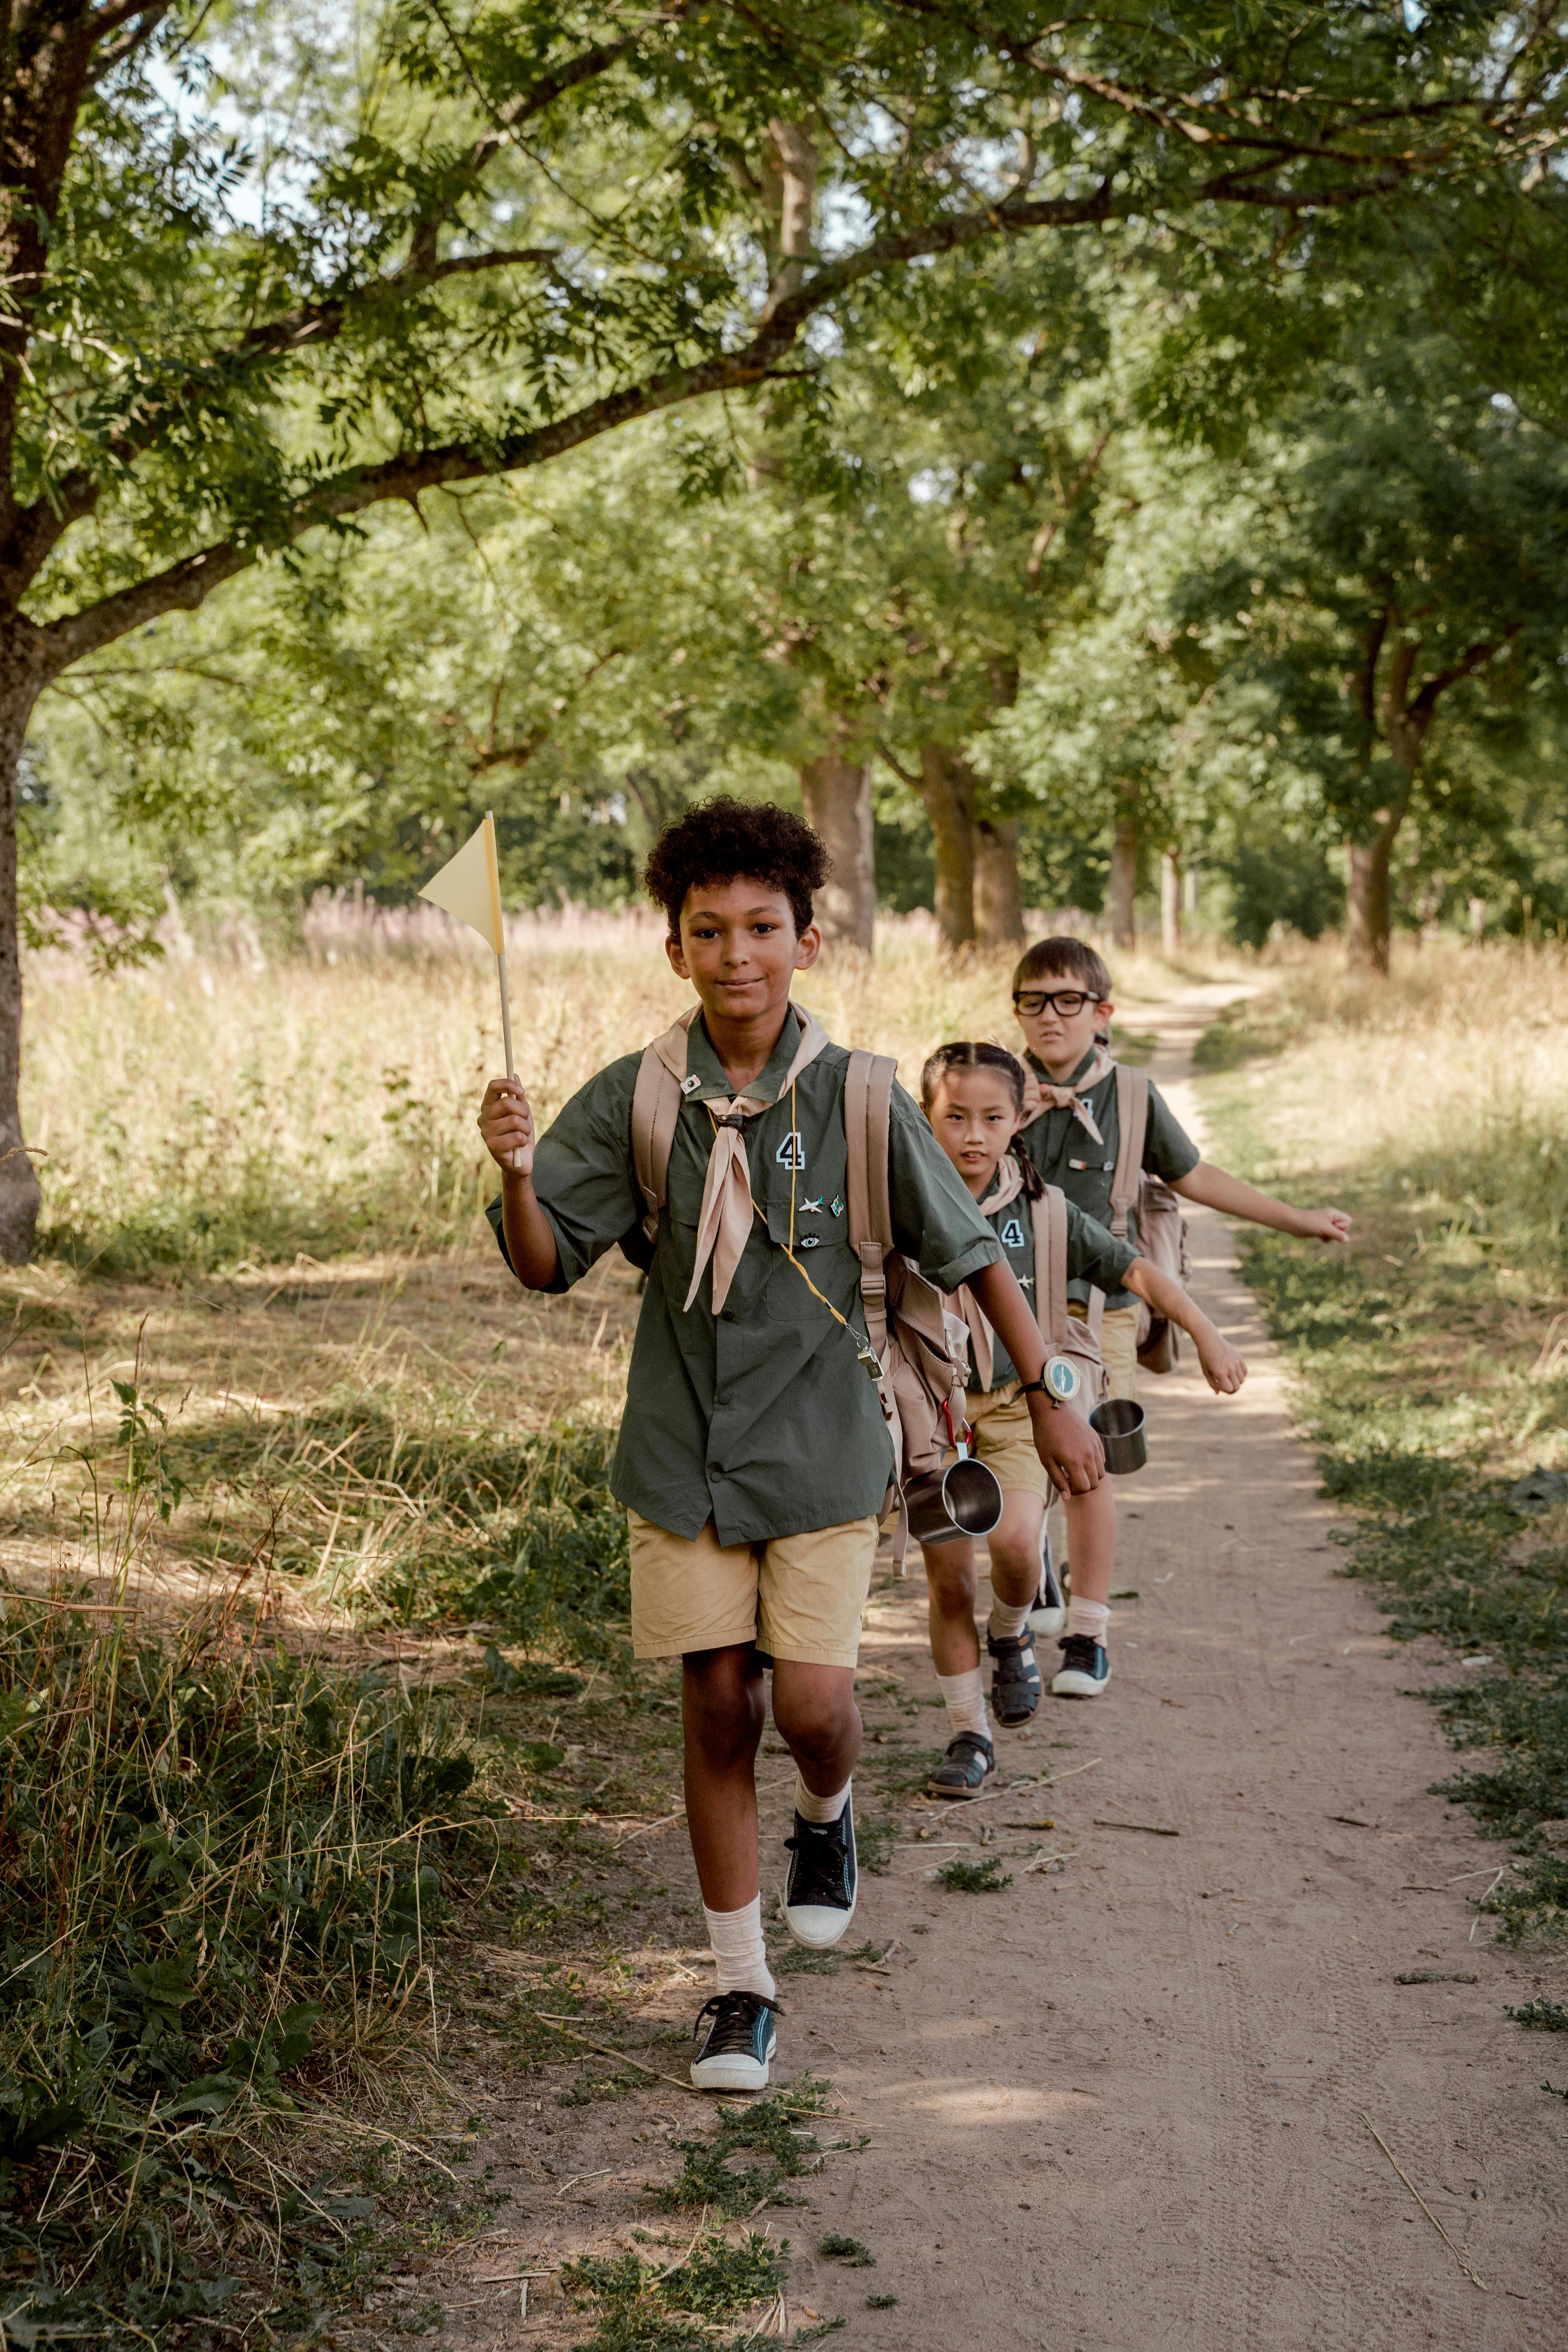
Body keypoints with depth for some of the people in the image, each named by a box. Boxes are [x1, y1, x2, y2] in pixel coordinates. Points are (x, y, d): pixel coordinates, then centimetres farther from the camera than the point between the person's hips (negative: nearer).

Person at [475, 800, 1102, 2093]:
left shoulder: (855, 1097, -8)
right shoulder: (632, 1099, -5)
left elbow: (973, 1253, 0)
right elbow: (546, 1262, -8)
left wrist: (1050, 1401, 4)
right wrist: (517, 1173, -29)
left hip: (819, 1448, -1)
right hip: (683, 1450, 1)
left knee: (814, 1704, -9)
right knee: (717, 1709, 4)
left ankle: (829, 1815, 29)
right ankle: (741, 1987, 19)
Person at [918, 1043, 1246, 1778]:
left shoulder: (1043, 1210, 0)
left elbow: (1135, 1271, 6)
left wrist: (1207, 1337, 5)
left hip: (1019, 1402, 0)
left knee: (1015, 1540, -23)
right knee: (946, 1576, -1)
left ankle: (1011, 1635, 12)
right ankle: (968, 1735, 16)